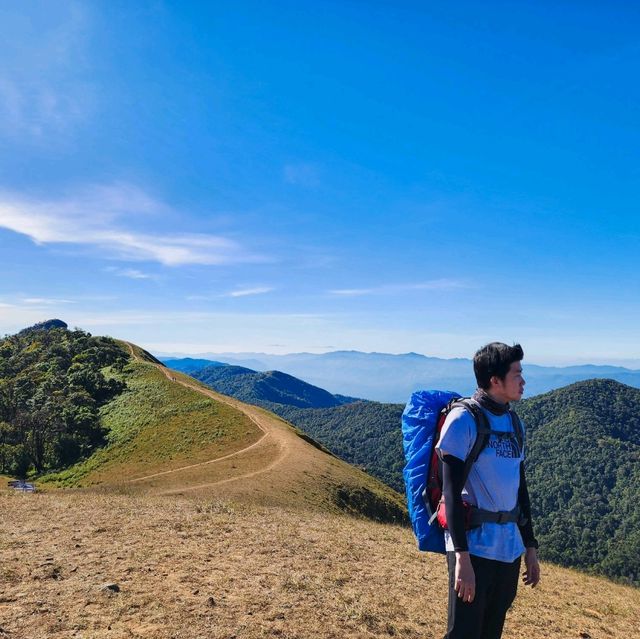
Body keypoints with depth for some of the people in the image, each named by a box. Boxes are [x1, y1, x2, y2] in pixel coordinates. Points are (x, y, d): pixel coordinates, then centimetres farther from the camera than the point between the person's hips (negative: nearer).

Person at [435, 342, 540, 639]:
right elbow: (452, 492, -15)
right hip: (474, 547, -7)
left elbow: (520, 488, 16)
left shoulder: (514, 423, 9)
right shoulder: (464, 420, -13)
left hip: (510, 549, 7)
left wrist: (530, 546, 16)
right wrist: (462, 555, -19)